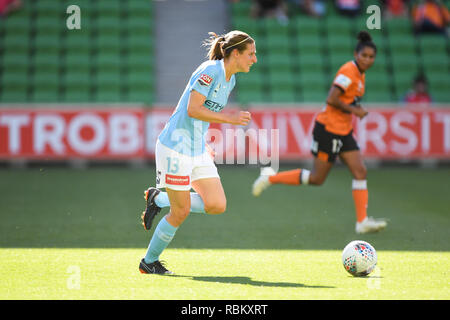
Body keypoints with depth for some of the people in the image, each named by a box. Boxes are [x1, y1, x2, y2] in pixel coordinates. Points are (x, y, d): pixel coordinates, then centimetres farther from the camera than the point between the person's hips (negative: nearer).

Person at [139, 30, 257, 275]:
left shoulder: (230, 80, 11)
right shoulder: (210, 71, -17)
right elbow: (192, 109, -23)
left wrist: (203, 144, 16)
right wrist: (229, 118, -22)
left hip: (197, 150, 9)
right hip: (175, 147, -9)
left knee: (217, 206, -2)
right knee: (181, 213, -4)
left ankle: (159, 199, 16)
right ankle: (149, 262, 16)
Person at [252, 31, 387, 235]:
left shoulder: (360, 74, 11)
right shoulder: (348, 71, -18)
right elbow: (331, 99, -25)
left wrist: (355, 109, 5)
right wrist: (353, 110, -17)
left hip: (343, 132, 9)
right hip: (328, 128, -9)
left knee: (360, 171, -1)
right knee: (317, 178, -3)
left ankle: (362, 222, -1)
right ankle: (271, 178, 12)